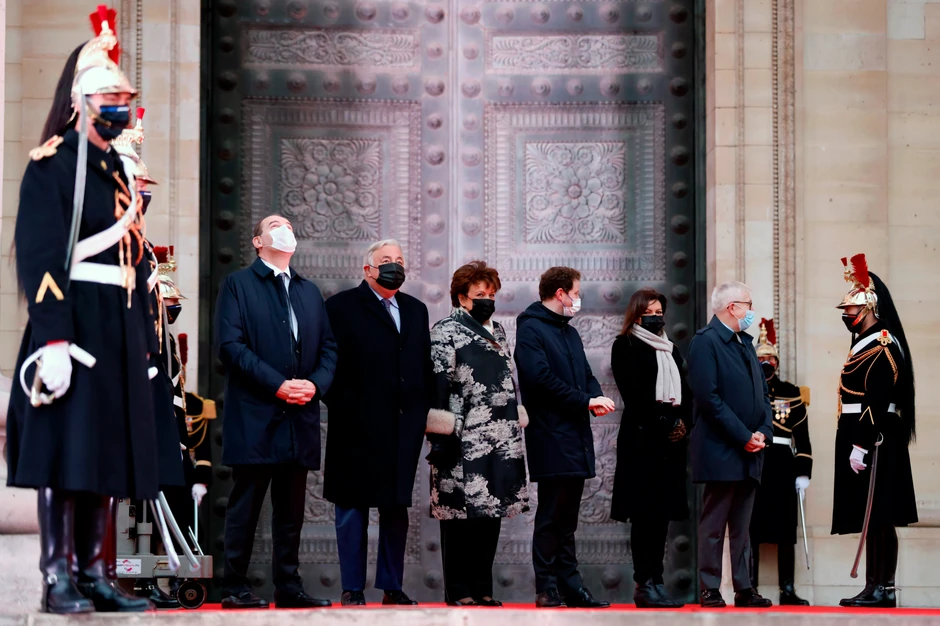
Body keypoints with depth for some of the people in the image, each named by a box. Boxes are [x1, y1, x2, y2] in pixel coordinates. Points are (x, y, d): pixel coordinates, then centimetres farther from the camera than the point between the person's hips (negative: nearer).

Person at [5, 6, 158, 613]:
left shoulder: (121, 171, 19)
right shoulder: (52, 164, -5)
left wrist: (145, 343, 17)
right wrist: (53, 337, -22)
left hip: (121, 329, 8)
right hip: (73, 321, -8)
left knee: (107, 451, 7)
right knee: (65, 452, -7)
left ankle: (97, 573, 12)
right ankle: (58, 579, -5)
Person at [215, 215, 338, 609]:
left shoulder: (310, 292, 21)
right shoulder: (238, 284, 4)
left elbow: (328, 347, 15)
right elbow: (231, 345, -8)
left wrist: (316, 384, -5)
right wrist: (277, 384, -15)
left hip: (300, 415, 5)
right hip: (254, 414, -5)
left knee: (291, 507, 7)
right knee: (245, 506, -4)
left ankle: (288, 586, 10)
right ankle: (234, 588, 0)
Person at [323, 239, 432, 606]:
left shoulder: (416, 310, 17)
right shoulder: (342, 307, -1)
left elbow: (424, 366, 16)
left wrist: (422, 414, 7)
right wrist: (342, 408, -13)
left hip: (404, 425, 5)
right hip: (358, 425, -5)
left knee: (397, 507, 9)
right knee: (352, 507, 1)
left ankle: (392, 586, 16)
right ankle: (352, 588, 6)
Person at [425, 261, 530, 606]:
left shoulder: (497, 332, 20)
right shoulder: (446, 332, -5)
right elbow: (436, 387, -12)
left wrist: (516, 426, 21)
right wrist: (442, 436, -17)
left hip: (500, 442, 8)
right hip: (463, 445, -8)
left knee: (491, 513, 8)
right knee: (461, 515, -5)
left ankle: (482, 587, 14)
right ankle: (459, 591, 0)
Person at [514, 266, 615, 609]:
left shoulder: (570, 333, 20)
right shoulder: (531, 329, -7)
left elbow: (586, 375, 20)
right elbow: (541, 377, -18)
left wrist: (596, 398, -3)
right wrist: (585, 400, -16)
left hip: (576, 437, 8)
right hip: (551, 436, -8)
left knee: (566, 518, 10)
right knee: (551, 516, -6)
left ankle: (570, 587, 12)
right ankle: (547, 589, -2)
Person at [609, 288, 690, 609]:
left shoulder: (672, 351, 22)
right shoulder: (625, 347, 2)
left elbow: (686, 393, 17)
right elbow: (632, 392, -8)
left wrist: (683, 422, -1)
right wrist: (663, 421, -13)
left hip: (671, 440, 6)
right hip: (641, 438, -6)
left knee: (662, 512, 5)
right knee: (645, 512, -8)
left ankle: (657, 581, 7)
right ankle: (644, 585, -9)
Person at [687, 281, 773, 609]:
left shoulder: (745, 342, 16)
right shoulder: (706, 341, -10)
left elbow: (761, 391, 17)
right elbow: (708, 397, -17)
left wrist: (763, 431, 0)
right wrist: (743, 437, -16)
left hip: (749, 451, 8)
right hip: (722, 451, -8)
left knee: (742, 526, 11)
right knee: (713, 525, -2)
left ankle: (744, 588, 14)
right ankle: (710, 590, 3)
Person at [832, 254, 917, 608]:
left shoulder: (882, 347, -13)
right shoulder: (864, 344, 17)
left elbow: (877, 402, -20)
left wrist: (861, 445, -23)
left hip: (874, 442, -10)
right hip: (865, 441, 10)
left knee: (878, 518, -8)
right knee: (871, 518, 9)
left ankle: (884, 589, -6)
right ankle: (876, 588, 12)